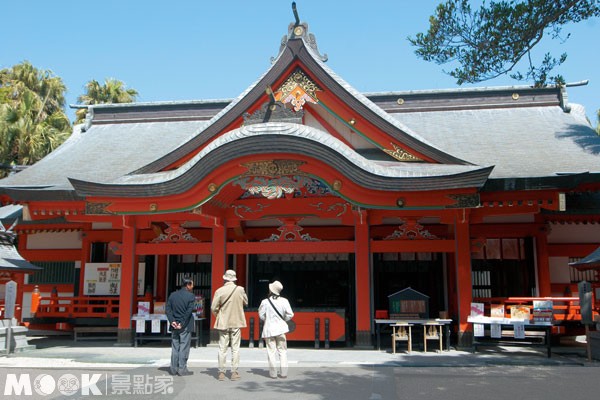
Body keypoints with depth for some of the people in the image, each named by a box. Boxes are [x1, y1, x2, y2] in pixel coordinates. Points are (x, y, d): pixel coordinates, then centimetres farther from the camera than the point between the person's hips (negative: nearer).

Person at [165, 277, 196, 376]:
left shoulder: (173, 295, 5)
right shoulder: (191, 296, -10)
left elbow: (168, 309, 0)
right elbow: (189, 311, -16)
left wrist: (172, 321, -5)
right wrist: (182, 323, -12)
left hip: (175, 326, 5)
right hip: (185, 327, -5)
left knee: (175, 348, 12)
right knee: (184, 348, 2)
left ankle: (174, 369, 16)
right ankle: (182, 369, 4)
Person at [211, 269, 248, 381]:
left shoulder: (219, 291, -10)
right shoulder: (240, 290, -7)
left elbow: (213, 308, -7)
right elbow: (246, 302, 10)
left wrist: (218, 316, 11)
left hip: (223, 323, 0)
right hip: (236, 322, 0)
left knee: (222, 348, 7)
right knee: (235, 348, 7)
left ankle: (221, 373, 10)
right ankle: (234, 373, 7)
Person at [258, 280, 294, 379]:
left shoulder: (265, 302, -11)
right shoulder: (284, 301, -7)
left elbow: (261, 315, -2)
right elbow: (290, 315, -3)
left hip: (269, 329, -1)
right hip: (280, 328, 1)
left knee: (271, 352, 5)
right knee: (282, 351, 10)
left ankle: (273, 373, 7)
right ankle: (283, 372, 9)